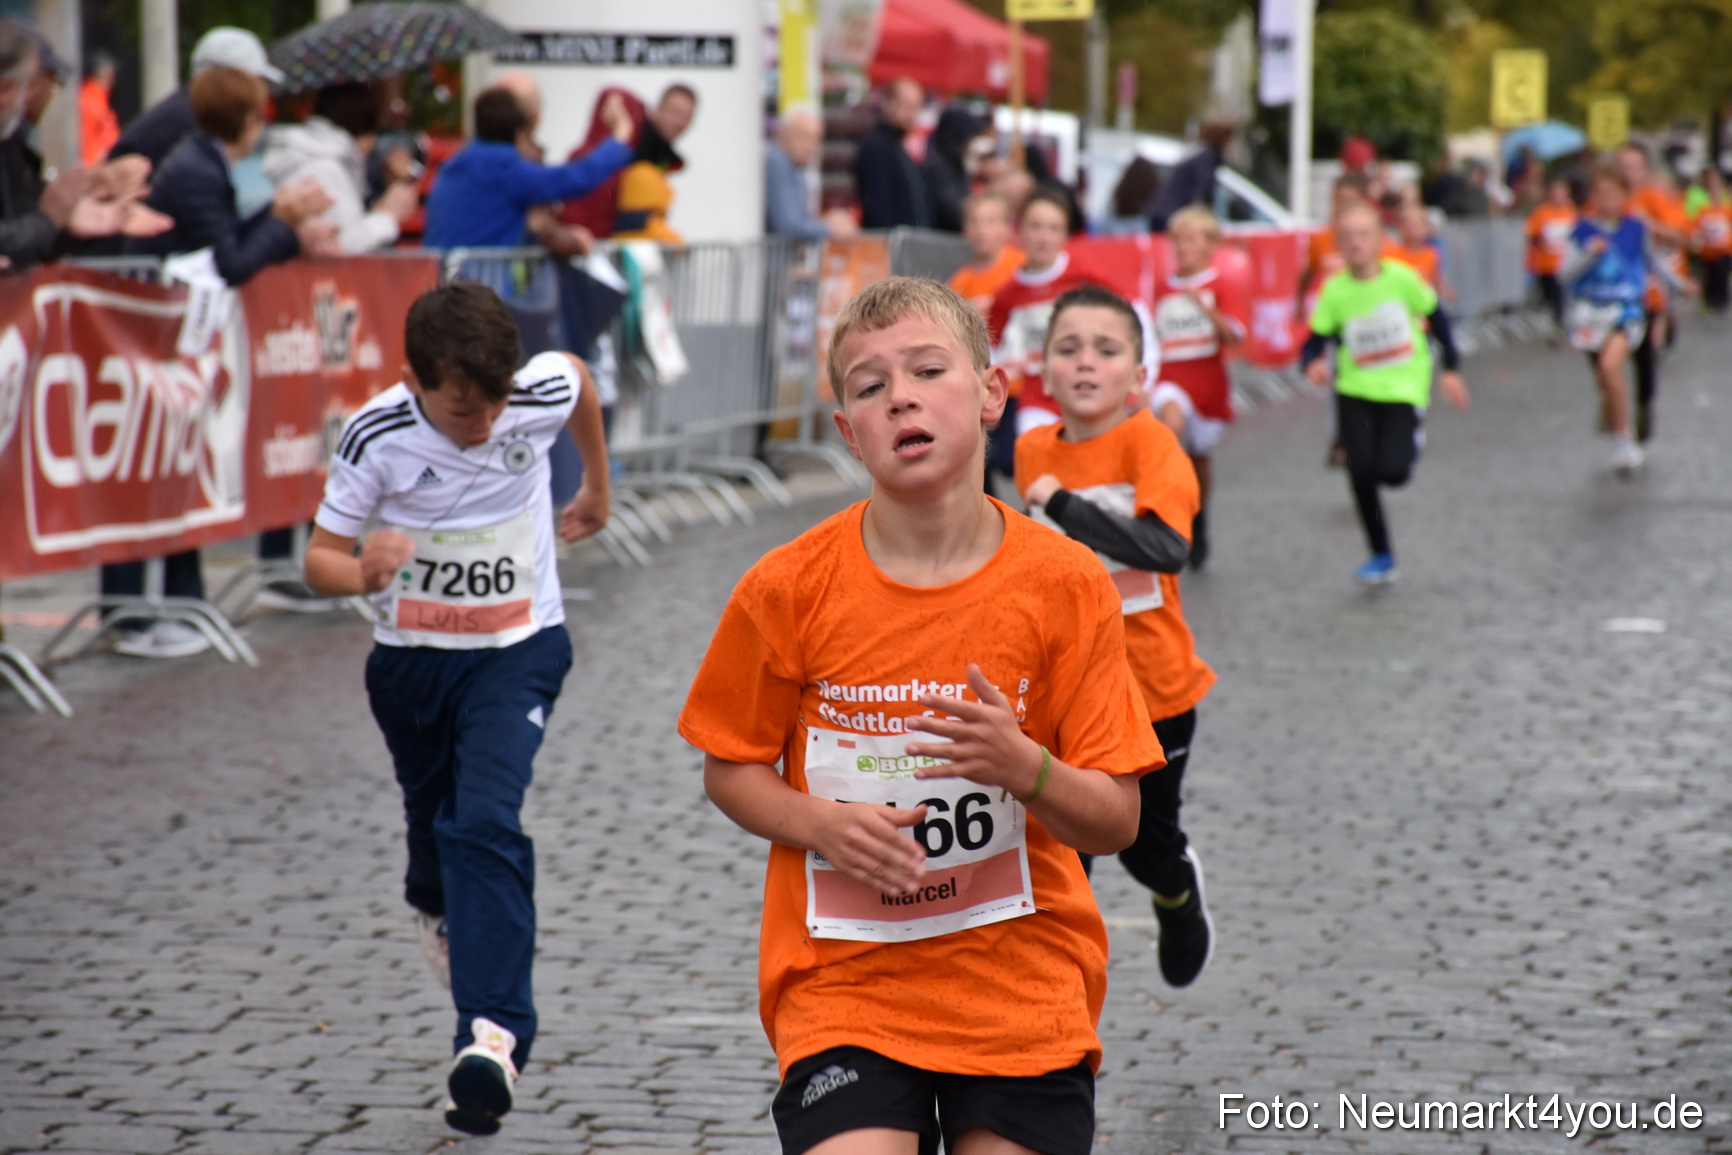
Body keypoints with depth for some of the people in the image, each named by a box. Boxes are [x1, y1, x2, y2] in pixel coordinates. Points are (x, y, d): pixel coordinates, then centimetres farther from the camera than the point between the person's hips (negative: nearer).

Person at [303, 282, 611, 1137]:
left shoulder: (542, 395, -16)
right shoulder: (377, 437, -19)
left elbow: (580, 380, 10)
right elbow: (319, 556, -14)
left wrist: (597, 485, 24)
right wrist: (360, 572, -38)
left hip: (517, 652, -2)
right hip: (411, 658, 2)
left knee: (486, 823, -21)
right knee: (432, 819, 19)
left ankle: (493, 1035, -30)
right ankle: (439, 911, 58)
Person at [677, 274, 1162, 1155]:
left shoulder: (1065, 585, -5)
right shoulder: (787, 588, -6)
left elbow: (1115, 823, -3)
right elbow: (731, 770, 6)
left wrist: (1024, 769, -23)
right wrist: (823, 825, -13)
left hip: (1024, 982, 1)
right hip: (843, 980, -1)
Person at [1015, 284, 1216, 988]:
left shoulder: (1148, 442, -18)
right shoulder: (1035, 452, -1)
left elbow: (1168, 550, -35)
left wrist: (1064, 505, -34)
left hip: (1152, 688, -3)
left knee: (1146, 846, 16)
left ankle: (1181, 898, 52)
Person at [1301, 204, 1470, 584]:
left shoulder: (1401, 278, -9)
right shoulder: (1335, 291, -7)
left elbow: (1436, 318, 5)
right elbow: (1315, 341, -2)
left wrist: (1450, 369, 10)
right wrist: (1313, 364, -26)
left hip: (1403, 388, -2)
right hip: (1356, 392, 2)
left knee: (1391, 471, -17)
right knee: (1360, 473, -6)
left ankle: (1406, 446, 22)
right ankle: (1381, 556, 11)